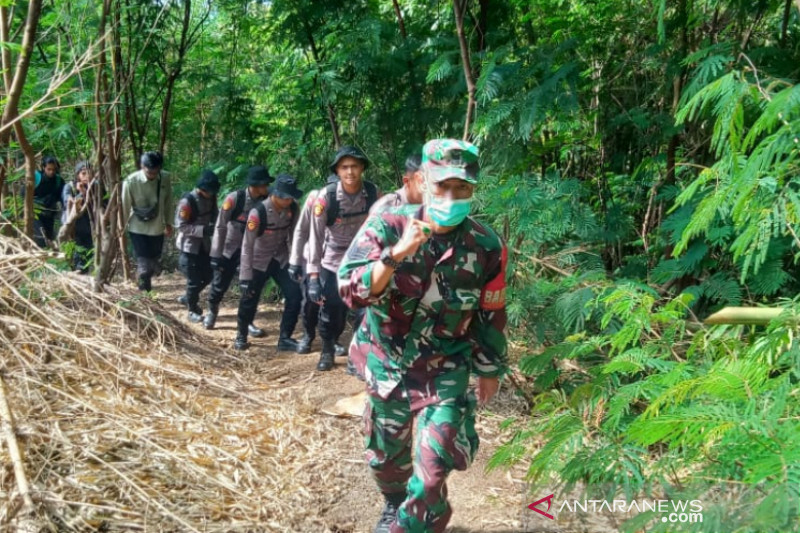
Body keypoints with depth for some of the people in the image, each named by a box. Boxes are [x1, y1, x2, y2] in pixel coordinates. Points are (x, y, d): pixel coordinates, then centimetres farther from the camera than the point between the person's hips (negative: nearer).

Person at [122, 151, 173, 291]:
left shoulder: (165, 178, -12)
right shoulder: (131, 181, -21)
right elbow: (125, 207, -10)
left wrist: (168, 223, 9)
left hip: (157, 229, 4)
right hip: (138, 229, -3)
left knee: (155, 266, 15)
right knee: (144, 265, -6)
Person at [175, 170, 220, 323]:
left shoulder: (211, 198, -3)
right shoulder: (187, 201, -23)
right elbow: (181, 226, -22)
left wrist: (214, 226, -10)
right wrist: (203, 230, -30)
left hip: (204, 245, 7)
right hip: (189, 246, -7)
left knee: (207, 276, 14)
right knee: (194, 280, -1)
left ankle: (190, 299, 37)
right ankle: (192, 311, 17)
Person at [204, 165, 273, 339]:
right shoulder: (234, 198, -23)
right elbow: (220, 227, -16)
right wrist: (216, 254, -16)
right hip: (229, 248, -2)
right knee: (220, 285, 9)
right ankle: (211, 312, 35)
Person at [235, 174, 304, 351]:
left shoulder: (293, 208, -14)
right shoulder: (258, 212, -28)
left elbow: (294, 235, -1)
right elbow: (247, 245, -23)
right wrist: (245, 277, -23)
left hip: (281, 259, 4)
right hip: (259, 262, -4)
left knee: (295, 296, -7)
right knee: (250, 300, 4)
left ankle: (285, 339, 6)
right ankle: (241, 336, 30)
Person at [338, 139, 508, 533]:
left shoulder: (485, 246, -12)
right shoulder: (387, 227, -17)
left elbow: (490, 315, 0)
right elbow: (350, 290, -25)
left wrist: (490, 369, 8)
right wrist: (396, 254, -38)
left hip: (445, 371, -1)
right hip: (386, 364, 1)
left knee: (432, 467, -9)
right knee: (385, 453, 20)